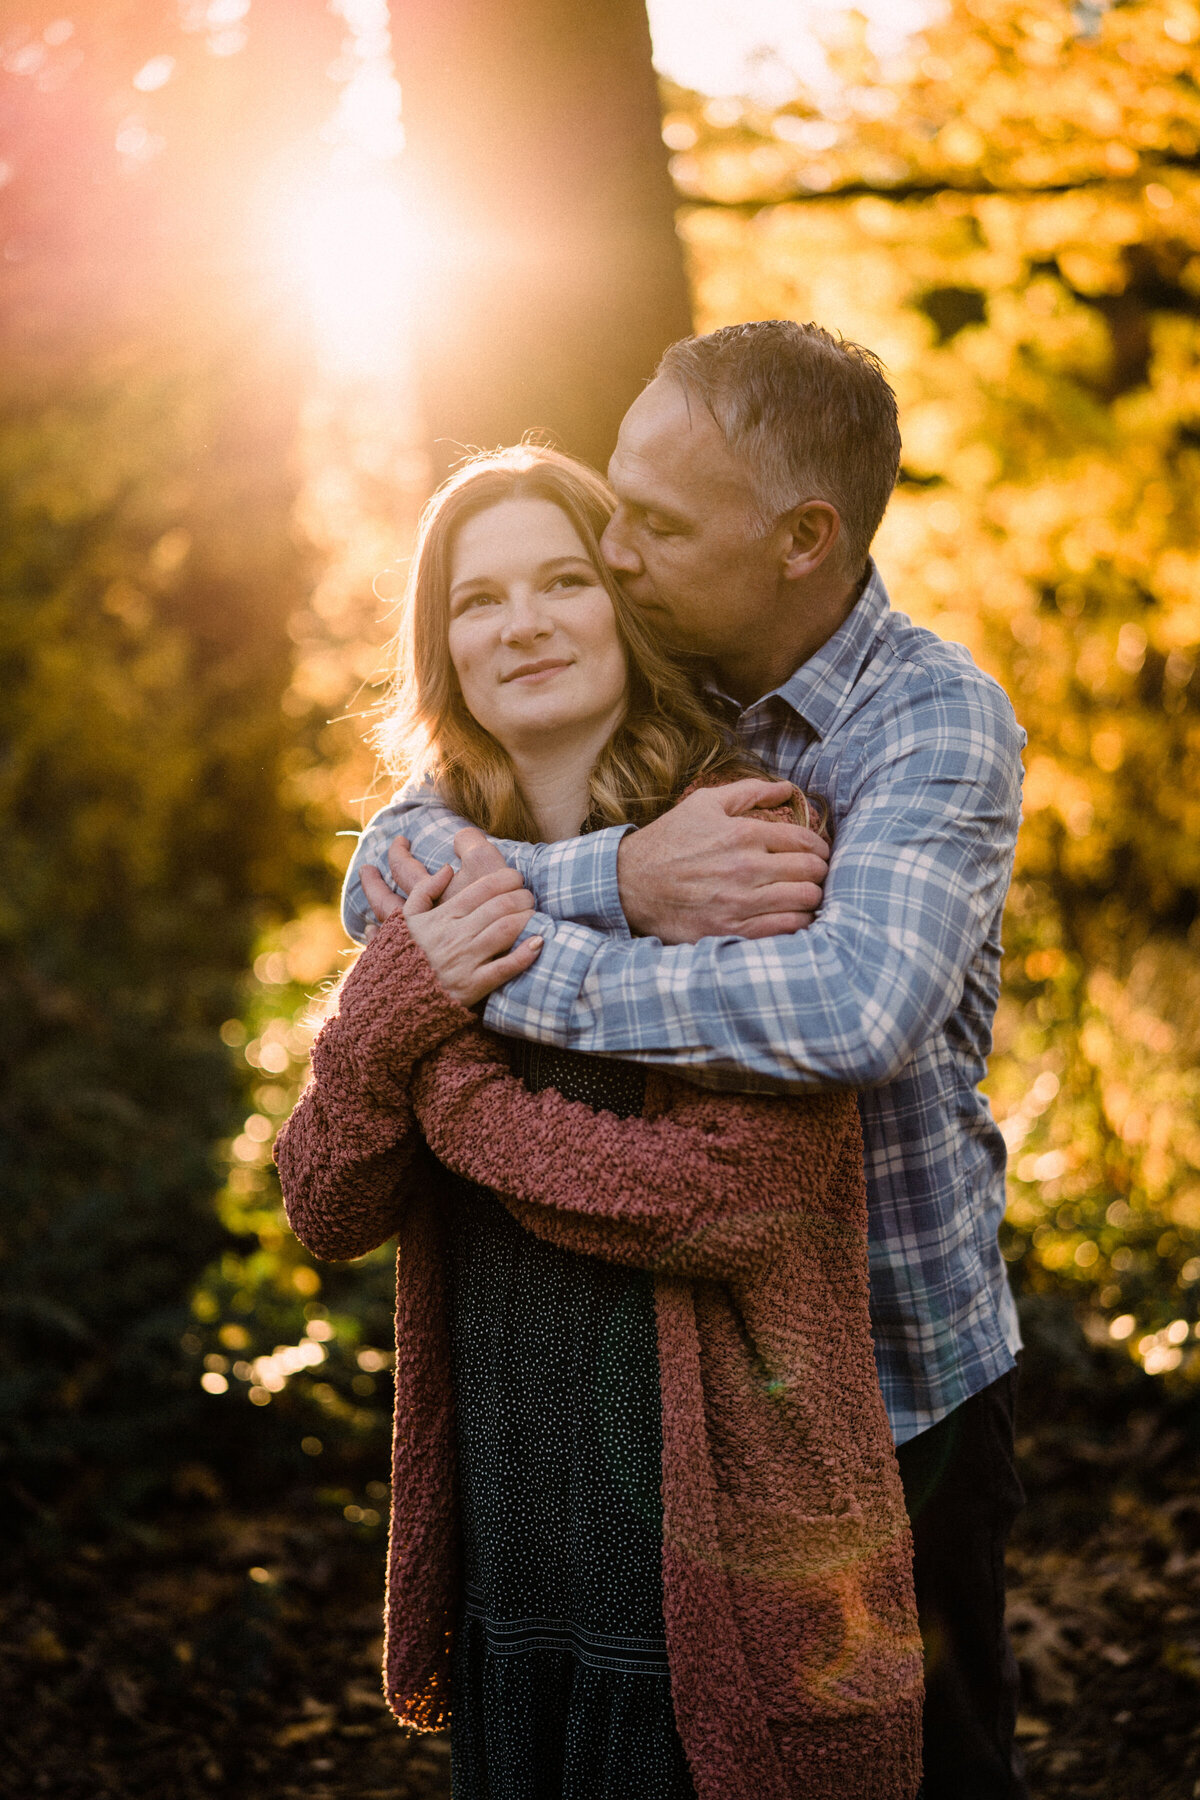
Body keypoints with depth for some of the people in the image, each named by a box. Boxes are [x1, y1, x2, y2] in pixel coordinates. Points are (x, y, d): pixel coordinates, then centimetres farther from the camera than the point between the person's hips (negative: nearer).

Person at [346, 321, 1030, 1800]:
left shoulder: (939, 719, -21)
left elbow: (856, 1007, -39)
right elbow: (386, 871, -13)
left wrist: (520, 965, -32)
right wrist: (620, 876, -31)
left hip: (901, 1367, -4)